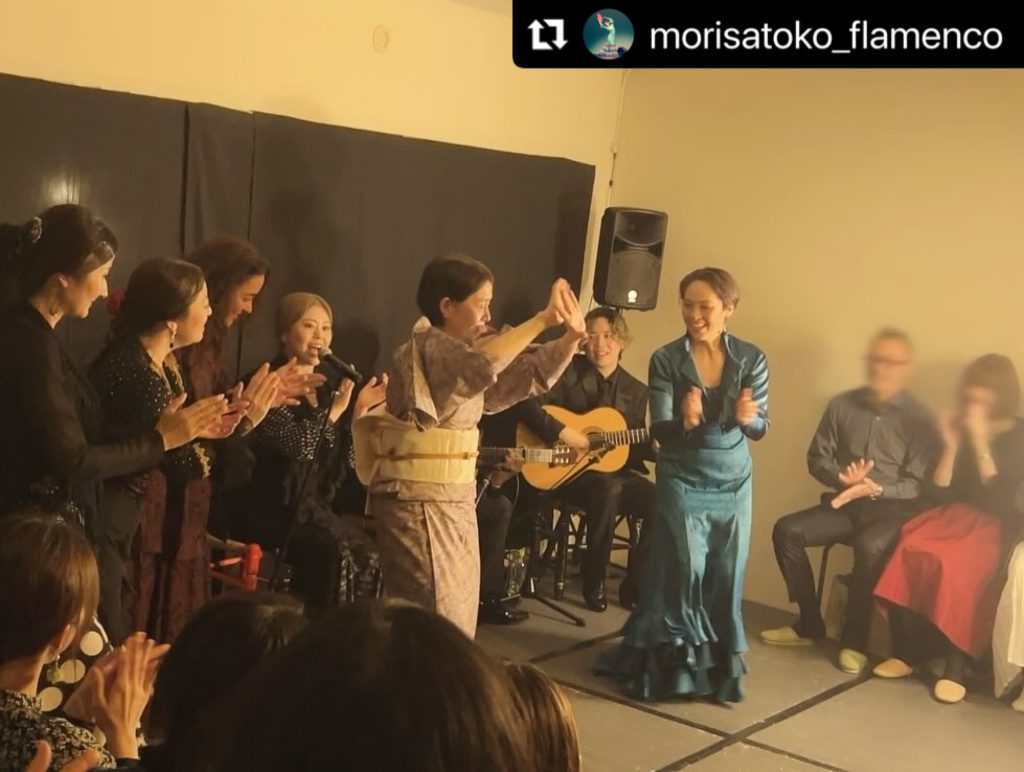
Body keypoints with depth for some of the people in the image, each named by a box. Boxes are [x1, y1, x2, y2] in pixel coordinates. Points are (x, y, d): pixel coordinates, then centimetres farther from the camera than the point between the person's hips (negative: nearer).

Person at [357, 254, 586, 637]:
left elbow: (528, 375, 15)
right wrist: (543, 319, -31)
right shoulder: (427, 347, -14)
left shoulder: (460, 349, 14)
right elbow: (480, 364, -34)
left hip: (456, 500, 9)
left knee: (458, 620, 12)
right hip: (420, 501, -9)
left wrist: (571, 337, -1)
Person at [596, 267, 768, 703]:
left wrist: (747, 417, -27)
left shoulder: (751, 359, -5)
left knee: (726, 575, 6)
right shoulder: (666, 360, -11)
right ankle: (672, 663, 12)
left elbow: (761, 428, -4)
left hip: (734, 482, 2)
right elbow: (660, 433, -13)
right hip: (683, 481, -2)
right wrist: (686, 422, -35)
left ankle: (719, 665, 21)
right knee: (684, 571, -4)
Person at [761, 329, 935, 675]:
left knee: (869, 546, -36)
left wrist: (876, 489, -25)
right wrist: (841, 477, -15)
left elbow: (917, 484, -8)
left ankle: (854, 639, -18)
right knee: (786, 530, -18)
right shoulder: (842, 405, 5)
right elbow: (817, 458, 7)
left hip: (892, 508, -4)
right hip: (845, 502, 4)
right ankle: (810, 624, -4)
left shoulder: (918, 419, -4)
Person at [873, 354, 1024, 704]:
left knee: (953, 565, -36)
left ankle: (955, 667, -28)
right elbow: (940, 493, 4)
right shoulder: (961, 429, 10)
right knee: (907, 551, -28)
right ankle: (906, 652, -20)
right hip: (954, 517, 4)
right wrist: (951, 445, -7)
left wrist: (981, 442, -18)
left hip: (995, 526, -4)